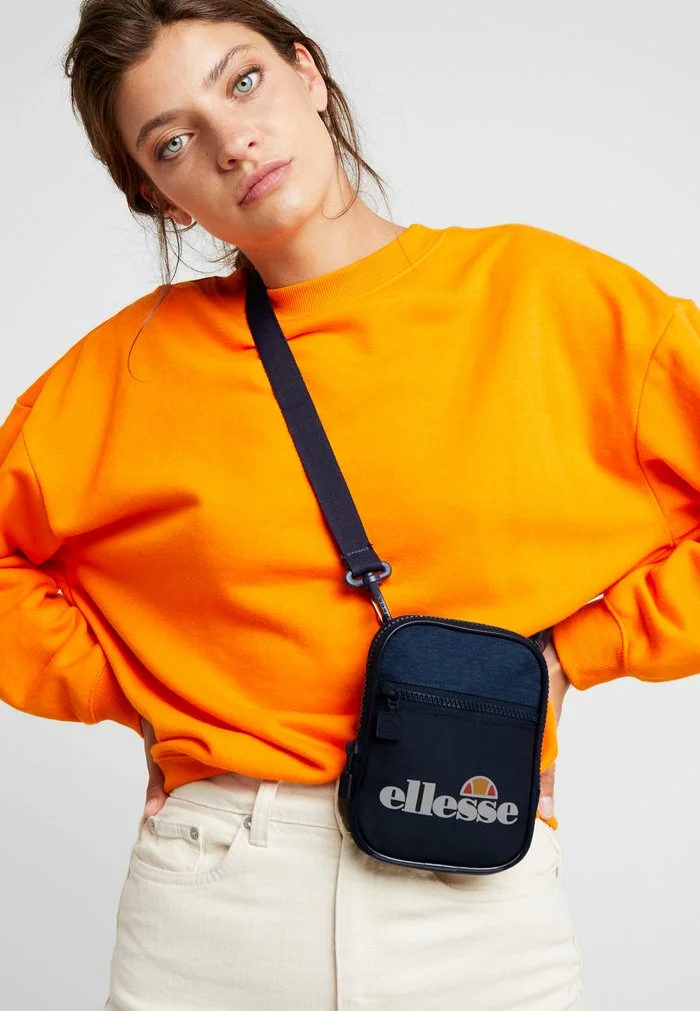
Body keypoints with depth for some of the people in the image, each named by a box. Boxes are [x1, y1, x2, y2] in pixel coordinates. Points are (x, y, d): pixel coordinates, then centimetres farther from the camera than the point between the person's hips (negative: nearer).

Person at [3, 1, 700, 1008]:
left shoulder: (545, 295, -3)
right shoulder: (131, 366, 1)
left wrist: (571, 649, -5)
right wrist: (128, 685, 0)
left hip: (481, 896, 0)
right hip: (209, 898, 1)